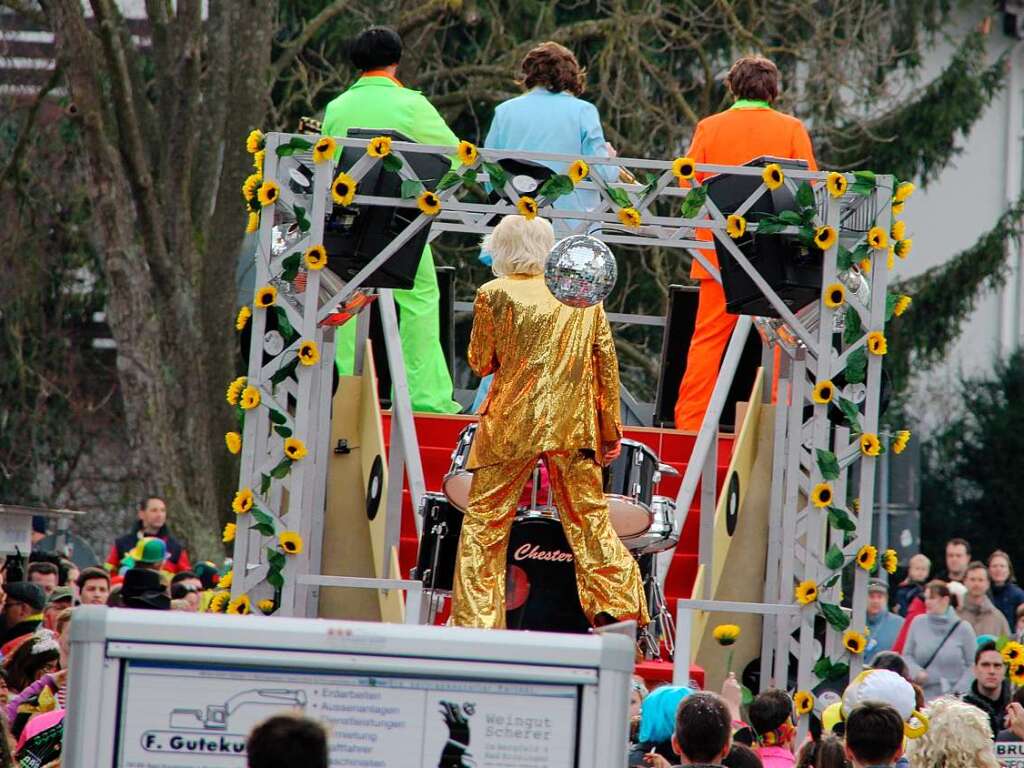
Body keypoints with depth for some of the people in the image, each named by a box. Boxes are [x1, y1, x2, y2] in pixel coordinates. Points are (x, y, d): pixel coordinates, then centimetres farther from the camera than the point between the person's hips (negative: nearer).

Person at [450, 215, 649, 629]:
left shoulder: (496, 294, -3)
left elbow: (481, 363, 3)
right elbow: (606, 365, 7)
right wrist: (610, 429, 14)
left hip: (511, 425, -3)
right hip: (574, 425, 3)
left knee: (485, 522, 5)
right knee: (589, 521, 9)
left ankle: (475, 622, 2)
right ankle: (617, 607, 0)